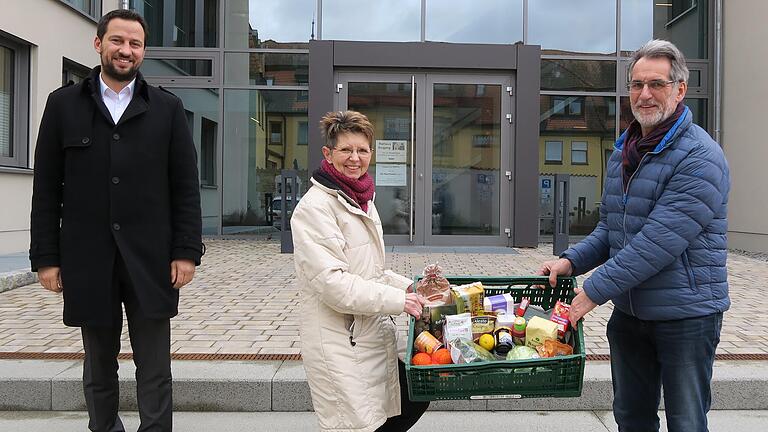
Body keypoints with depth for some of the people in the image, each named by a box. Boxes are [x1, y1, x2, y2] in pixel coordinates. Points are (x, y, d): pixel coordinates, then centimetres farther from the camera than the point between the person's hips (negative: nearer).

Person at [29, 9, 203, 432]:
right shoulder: (63, 105, 7)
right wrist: (46, 256, 0)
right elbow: (46, 189, 5)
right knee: (98, 367, 14)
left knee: (154, 369, 3)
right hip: (87, 260, 1)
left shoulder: (167, 108, 6)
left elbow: (186, 187, 3)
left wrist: (186, 251, -4)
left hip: (150, 260, -1)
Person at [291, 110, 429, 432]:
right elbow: (332, 282, -22)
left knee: (413, 403, 14)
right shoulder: (315, 207, -14)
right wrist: (397, 300, -20)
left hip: (373, 332, 9)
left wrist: (407, 287, 6)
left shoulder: (362, 201, 15)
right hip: (338, 342, -9)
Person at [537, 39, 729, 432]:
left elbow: (658, 242, -26)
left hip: (685, 314, -7)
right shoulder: (622, 153, 9)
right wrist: (572, 261, -1)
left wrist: (595, 290, -24)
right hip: (628, 311, 7)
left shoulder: (700, 158, -17)